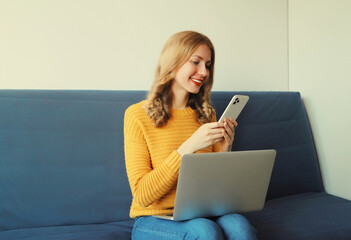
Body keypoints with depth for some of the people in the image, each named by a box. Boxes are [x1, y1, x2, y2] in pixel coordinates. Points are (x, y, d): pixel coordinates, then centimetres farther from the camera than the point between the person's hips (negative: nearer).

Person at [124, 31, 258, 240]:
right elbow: (141, 195, -14)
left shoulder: (207, 114, 8)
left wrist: (224, 150, -8)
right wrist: (189, 146, -23)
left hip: (202, 214, 4)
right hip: (155, 220, -3)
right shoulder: (138, 115, -8)